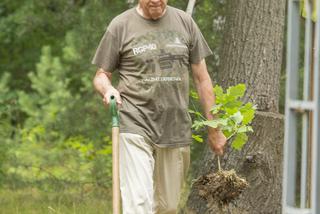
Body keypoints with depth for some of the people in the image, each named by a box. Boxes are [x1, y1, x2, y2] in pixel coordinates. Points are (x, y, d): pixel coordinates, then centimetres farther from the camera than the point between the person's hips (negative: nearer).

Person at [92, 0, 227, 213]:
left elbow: (202, 78, 13)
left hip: (176, 129, 3)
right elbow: (101, 75, 8)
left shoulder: (184, 22, 9)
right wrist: (108, 88, -16)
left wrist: (214, 129, 12)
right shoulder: (121, 26, 1)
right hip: (135, 126, -3)